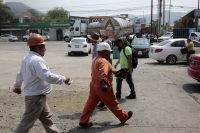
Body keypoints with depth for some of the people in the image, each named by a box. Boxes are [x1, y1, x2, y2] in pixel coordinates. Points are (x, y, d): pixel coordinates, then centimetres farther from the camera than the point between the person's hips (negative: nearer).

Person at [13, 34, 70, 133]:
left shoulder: (27, 58, 9)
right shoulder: (37, 60, -24)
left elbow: (20, 74, 21)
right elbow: (48, 77, -32)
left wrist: (17, 86, 35)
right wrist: (63, 79, -20)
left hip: (36, 95, 11)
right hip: (36, 97, -11)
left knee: (46, 118, 20)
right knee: (27, 122, 4)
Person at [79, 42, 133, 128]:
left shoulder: (95, 59, 12)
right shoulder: (103, 61, -21)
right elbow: (103, 74, -38)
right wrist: (104, 84, -50)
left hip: (94, 85, 9)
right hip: (102, 87, -9)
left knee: (90, 103, 10)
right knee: (113, 104, 7)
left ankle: (83, 121, 11)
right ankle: (124, 117, 25)